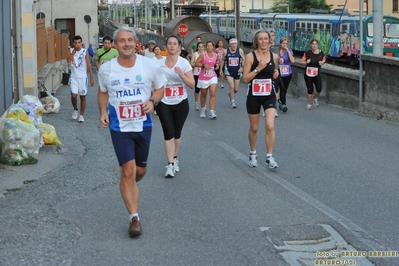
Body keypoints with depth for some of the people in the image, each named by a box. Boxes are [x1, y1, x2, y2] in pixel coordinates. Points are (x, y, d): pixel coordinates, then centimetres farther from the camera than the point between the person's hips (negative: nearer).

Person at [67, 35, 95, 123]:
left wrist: (92, 77, -6)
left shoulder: (85, 51, -3)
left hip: (83, 77, -1)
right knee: (74, 95, -12)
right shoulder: (71, 50, 2)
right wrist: (74, 51, -19)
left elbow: (88, 65, -3)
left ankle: (81, 115, 15)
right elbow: (68, 61, -15)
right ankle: (75, 110, 16)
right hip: (74, 77, 1)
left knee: (83, 97, 4)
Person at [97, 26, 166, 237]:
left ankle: (128, 189, 51)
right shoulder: (106, 69, -5)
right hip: (119, 127, -2)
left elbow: (160, 88, 6)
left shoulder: (149, 65, -7)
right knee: (128, 171, -9)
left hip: (143, 125, 2)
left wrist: (152, 101, -15)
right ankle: (134, 218, -2)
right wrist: (103, 111, -4)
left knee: (140, 170, 15)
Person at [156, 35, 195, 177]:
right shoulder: (159, 63, -1)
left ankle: (174, 158, 30)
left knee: (177, 133, 11)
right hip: (164, 103, 0)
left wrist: (181, 75, -25)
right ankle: (170, 164, -8)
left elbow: (192, 85, -9)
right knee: (168, 132, -9)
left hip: (181, 103, 0)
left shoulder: (184, 63, -5)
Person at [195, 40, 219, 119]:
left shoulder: (215, 55, 2)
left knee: (213, 93, -14)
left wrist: (217, 65, -1)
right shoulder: (203, 55, -10)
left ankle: (212, 112, -18)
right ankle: (203, 109, 36)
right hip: (203, 77, -2)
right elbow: (196, 63, -9)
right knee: (203, 94, 13)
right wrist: (203, 65, -23)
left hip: (213, 77, 2)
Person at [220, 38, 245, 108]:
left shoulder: (240, 51, -5)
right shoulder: (226, 51, -5)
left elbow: (243, 59, -1)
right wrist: (221, 69, 9)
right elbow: (222, 60, 8)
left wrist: (242, 67, -17)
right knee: (231, 86, -16)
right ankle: (232, 101, -1)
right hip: (228, 71, -2)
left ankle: (230, 93, 43)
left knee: (236, 89, 8)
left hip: (237, 71, 2)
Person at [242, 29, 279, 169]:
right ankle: (253, 154, 34)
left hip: (269, 95, 1)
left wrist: (276, 73, -2)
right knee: (254, 128, 13)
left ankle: (269, 157, -4)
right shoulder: (250, 56, -9)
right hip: (254, 96, -1)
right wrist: (258, 69, -23)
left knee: (270, 126, -13)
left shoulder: (274, 56, 0)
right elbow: (245, 78, -12)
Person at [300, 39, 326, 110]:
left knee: (319, 89, -7)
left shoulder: (321, 53, -4)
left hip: (317, 73, 1)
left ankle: (315, 98, 27)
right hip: (308, 73, -1)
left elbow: (324, 60, 14)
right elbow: (301, 61, -2)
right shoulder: (307, 53, -8)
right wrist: (306, 62, -21)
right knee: (310, 89, 2)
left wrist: (322, 62, -8)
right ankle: (309, 104, 20)